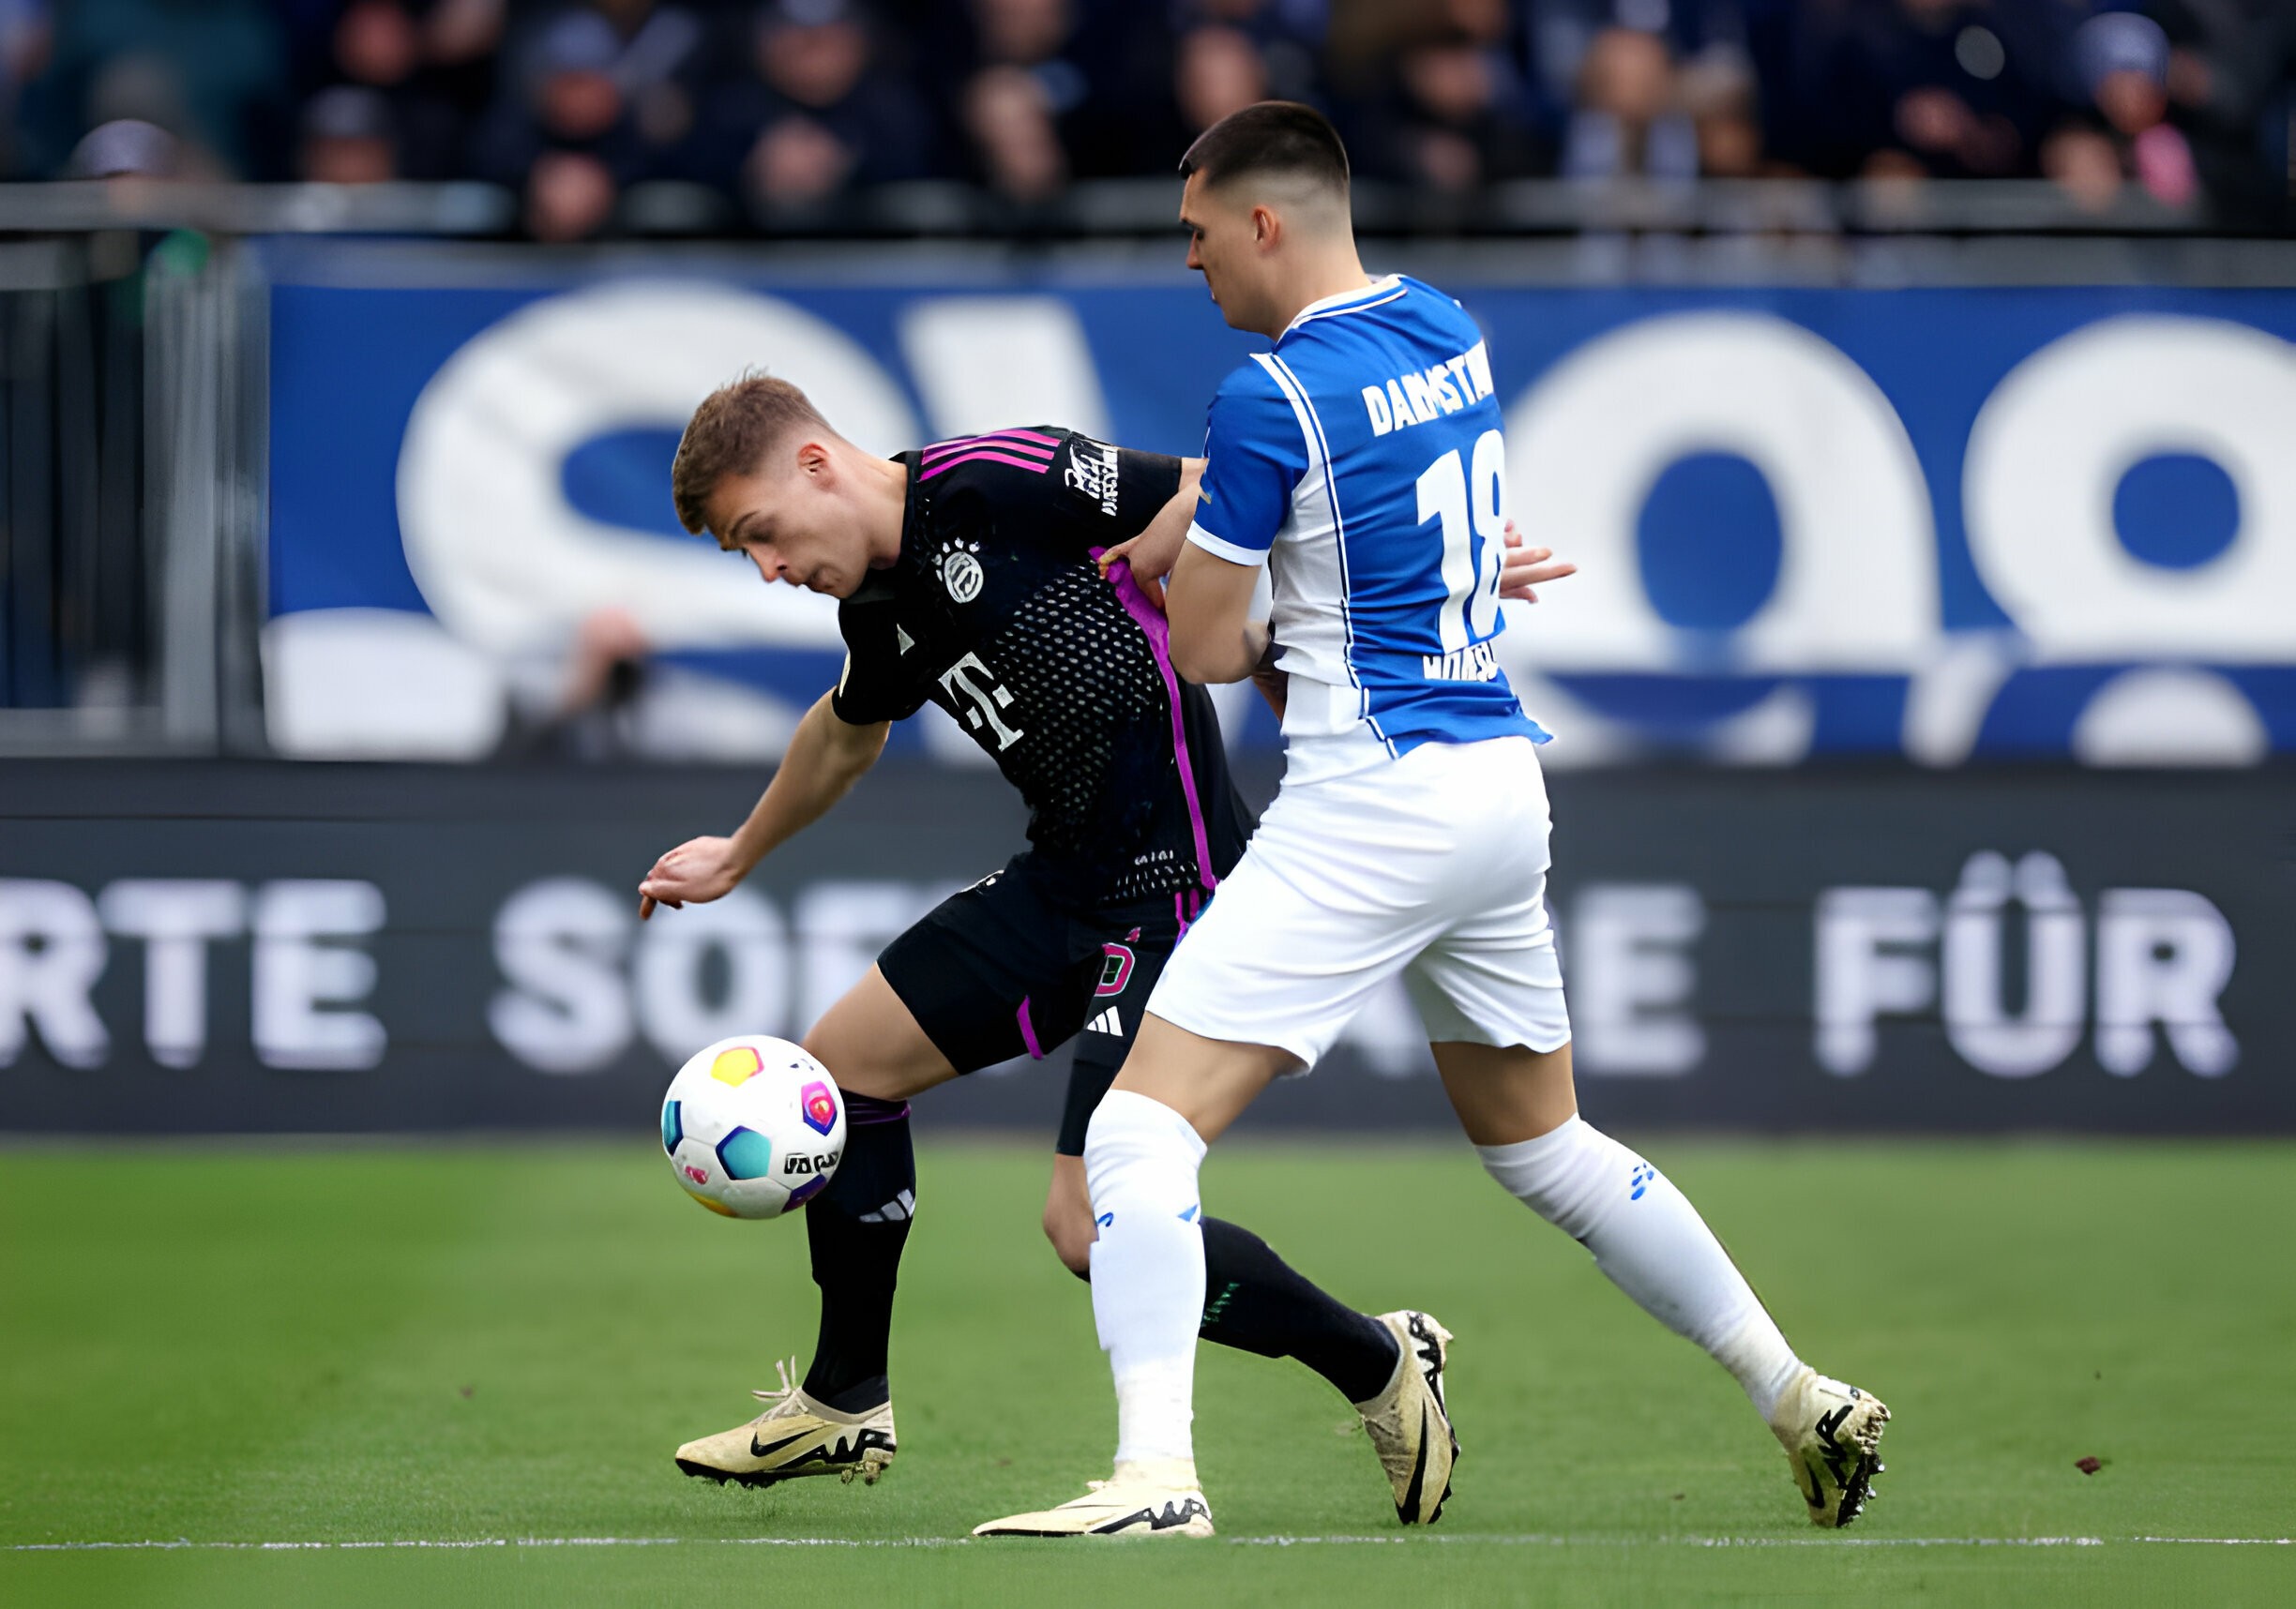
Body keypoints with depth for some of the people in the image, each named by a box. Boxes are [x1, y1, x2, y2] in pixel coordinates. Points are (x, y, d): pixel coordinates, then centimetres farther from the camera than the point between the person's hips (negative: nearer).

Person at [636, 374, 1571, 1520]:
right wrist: (736, 859, 48)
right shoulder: (879, 610, 10)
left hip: (1173, 888, -9)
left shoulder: (995, 483, -17)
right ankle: (844, 1403, 30)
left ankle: (1379, 1366, 4)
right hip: (1063, 879, 9)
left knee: (1093, 1231, -14)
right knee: (845, 1062, 14)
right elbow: (845, 736, 33)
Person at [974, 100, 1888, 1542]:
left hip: (1371, 807, -9)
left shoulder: (1274, 398, -14)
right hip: (1504, 776, 9)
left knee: (1143, 1128, -11)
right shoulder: (1449, 331, 10)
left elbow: (1204, 649, -7)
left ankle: (1157, 1475, -25)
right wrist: (1166, 536, 16)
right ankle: (1806, 1404, 27)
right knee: (1544, 1144, 24)